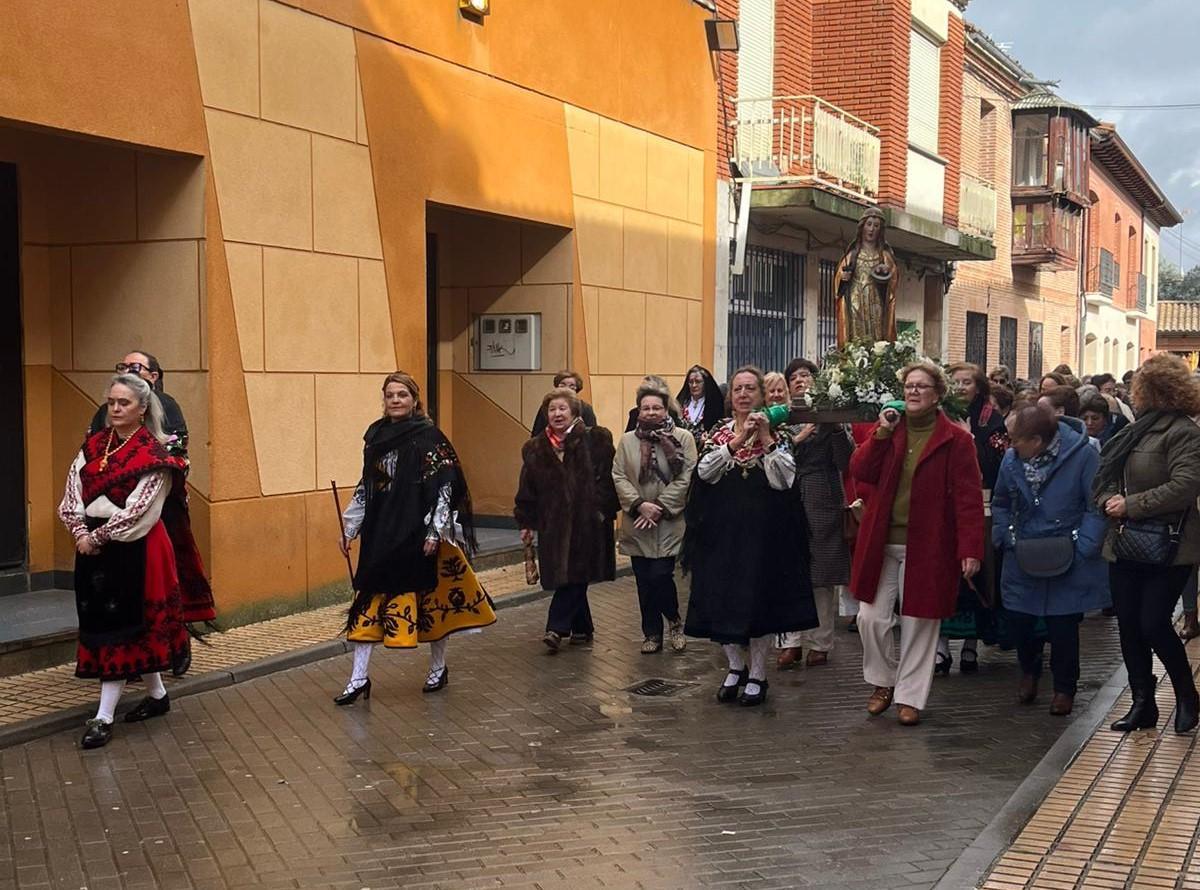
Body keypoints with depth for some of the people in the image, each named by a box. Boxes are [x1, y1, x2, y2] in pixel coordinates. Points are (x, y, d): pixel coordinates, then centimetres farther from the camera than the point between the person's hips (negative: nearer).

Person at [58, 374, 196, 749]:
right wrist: (81, 532, -14)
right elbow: (72, 494, 1)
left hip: (133, 549, -7)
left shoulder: (154, 454, -9)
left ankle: (104, 717, 0)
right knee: (99, 622, 13)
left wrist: (97, 536, -16)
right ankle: (157, 695, 28)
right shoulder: (93, 445, 8)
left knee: (118, 626, -4)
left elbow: (138, 510, -15)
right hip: (93, 545, 7)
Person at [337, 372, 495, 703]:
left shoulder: (429, 437, -9)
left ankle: (438, 667, 25)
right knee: (368, 600, 2)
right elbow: (365, 486, 15)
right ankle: (359, 678, 7)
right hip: (380, 531, 5)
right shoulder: (376, 435, 8)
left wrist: (434, 532, -16)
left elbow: (443, 486, -11)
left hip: (418, 533, -5)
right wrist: (349, 528, 13)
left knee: (429, 597, 7)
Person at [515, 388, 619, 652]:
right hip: (552, 524, 3)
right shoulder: (536, 449, 8)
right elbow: (527, 490, 9)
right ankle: (582, 629, 20)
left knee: (573, 576, -7)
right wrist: (526, 523, 6)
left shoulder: (595, 441, -3)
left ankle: (557, 629, -6)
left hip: (586, 522, -3)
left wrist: (604, 509, -10)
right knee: (571, 579, 7)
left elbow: (608, 478, -4)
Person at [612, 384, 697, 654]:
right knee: (644, 581, 7)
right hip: (637, 524, 3)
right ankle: (652, 633, 20)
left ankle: (674, 621, 17)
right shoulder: (627, 441, 7)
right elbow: (618, 477, 0)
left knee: (660, 576, -10)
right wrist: (639, 504, -13)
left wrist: (661, 507, -14)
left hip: (669, 523, -3)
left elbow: (686, 478, -8)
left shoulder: (683, 438, -2)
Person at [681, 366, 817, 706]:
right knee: (722, 596, 5)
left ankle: (757, 675, 13)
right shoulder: (718, 432, 8)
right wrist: (738, 440, -16)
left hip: (762, 528, -2)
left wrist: (766, 439, -16)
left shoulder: (776, 433, 2)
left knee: (759, 597, 0)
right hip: (722, 527, 2)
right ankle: (735, 667, 24)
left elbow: (782, 480, -11)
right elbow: (705, 471, -9)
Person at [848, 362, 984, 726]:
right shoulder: (889, 429, 8)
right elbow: (859, 471, -2)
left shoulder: (956, 440, -6)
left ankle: (910, 696, 20)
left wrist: (970, 548, -16)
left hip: (927, 546, -3)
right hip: (881, 543, 4)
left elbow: (969, 498, -10)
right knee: (871, 617, 4)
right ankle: (883, 682, 27)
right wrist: (881, 434, -12)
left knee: (920, 623, 6)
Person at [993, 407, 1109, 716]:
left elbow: (1097, 507, -12)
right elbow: (1001, 503, 14)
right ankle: (1029, 671, 36)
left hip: (1068, 564, -3)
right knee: (1018, 621, 5)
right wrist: (1004, 537, 2)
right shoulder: (1012, 459, -2)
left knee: (1063, 627, 3)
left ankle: (1064, 688, 25)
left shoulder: (1083, 456, -15)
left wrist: (1082, 549, -17)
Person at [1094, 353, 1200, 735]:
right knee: (1128, 625, 8)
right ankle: (1142, 704, 20)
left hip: (1167, 549, -8)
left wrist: (1131, 505, -20)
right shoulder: (1134, 431, 12)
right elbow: (1104, 475, 14)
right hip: (1125, 545, 8)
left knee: (1153, 624, -8)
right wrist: (1110, 499, -7)